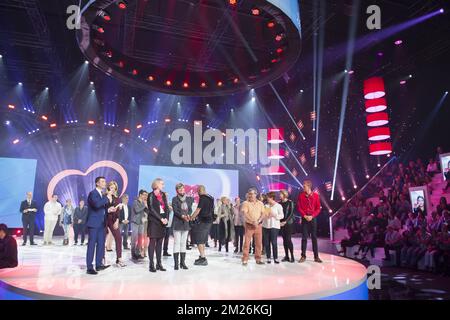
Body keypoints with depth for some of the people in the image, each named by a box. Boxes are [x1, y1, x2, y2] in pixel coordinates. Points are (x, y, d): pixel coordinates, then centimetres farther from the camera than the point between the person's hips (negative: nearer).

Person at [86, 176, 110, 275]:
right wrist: (107, 197, -20)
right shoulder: (93, 193, -10)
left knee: (101, 244, 10)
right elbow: (97, 204, -28)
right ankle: (89, 267, 1)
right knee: (92, 245, -4)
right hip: (93, 223, -8)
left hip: (101, 224, 8)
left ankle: (99, 264, 18)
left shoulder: (103, 195, 15)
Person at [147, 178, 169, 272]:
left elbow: (166, 207, 8)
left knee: (160, 242, 7)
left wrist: (166, 218, -7)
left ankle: (159, 263, 13)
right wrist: (161, 219, -15)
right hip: (154, 221, -5)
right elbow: (152, 209, -11)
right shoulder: (151, 195, -4)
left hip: (163, 221, 5)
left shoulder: (163, 195, 13)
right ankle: (151, 264, 2)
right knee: (152, 242, -3)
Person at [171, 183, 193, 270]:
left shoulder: (189, 199, 11)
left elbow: (190, 209, 4)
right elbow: (175, 211, -10)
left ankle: (183, 262, 13)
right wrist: (182, 216, -25)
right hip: (177, 223, -4)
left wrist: (188, 215, -17)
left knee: (183, 243, 7)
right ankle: (176, 263, 0)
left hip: (186, 223, 4)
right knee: (177, 242, -5)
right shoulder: (174, 199, -1)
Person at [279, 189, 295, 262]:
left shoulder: (290, 202, -4)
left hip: (288, 223, -4)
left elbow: (291, 213, -8)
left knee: (288, 239, -9)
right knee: (284, 240, 5)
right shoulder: (279, 203, 7)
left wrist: (285, 221, -14)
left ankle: (292, 256, -2)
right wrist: (279, 222, -5)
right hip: (281, 223, 4)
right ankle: (286, 256, 10)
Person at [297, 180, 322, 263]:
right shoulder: (301, 195, 1)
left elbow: (318, 208, 1)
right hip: (304, 218, 0)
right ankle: (303, 256, 8)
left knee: (314, 237, 4)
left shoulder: (315, 195, 0)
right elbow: (299, 207, 1)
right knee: (304, 237, 2)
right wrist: (304, 215, -11)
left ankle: (316, 256, 10)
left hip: (313, 218, 0)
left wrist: (312, 216, -11)